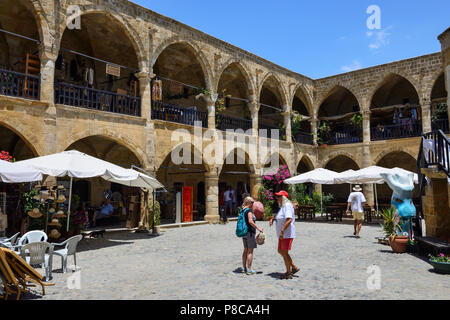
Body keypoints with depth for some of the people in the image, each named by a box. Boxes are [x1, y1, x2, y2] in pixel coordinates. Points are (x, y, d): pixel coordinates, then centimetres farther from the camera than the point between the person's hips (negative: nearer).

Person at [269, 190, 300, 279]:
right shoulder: (282, 207, 15)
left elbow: (289, 220, -28)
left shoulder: (287, 206, -17)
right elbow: (278, 216, 33)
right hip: (283, 234, 10)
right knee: (280, 251, 16)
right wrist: (272, 219, 12)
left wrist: (282, 231, -31)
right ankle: (294, 267, 25)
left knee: (285, 253, -3)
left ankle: (288, 273, 10)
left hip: (287, 234, -10)